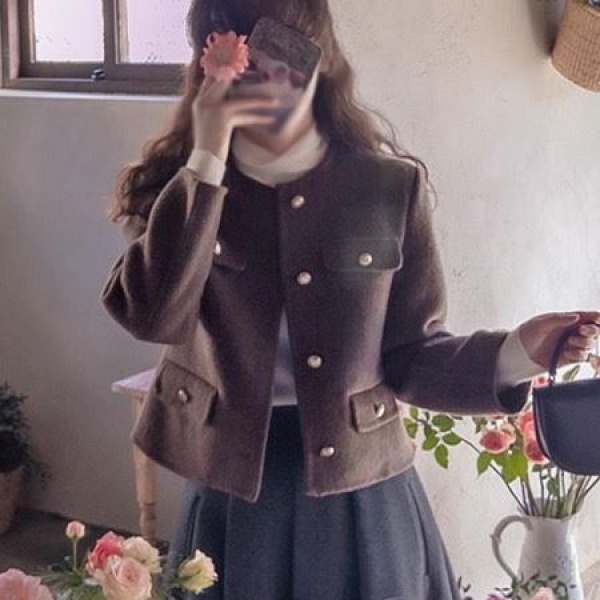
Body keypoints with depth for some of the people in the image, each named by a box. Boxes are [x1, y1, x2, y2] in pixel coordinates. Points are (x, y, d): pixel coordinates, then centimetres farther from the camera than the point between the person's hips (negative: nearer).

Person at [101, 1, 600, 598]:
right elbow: (152, 314, -21)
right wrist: (206, 163, -22)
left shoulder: (390, 185, -6)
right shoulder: (181, 185, -4)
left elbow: (409, 354, -1)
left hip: (360, 488, 0)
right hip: (234, 490, 0)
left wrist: (514, 353, -18)